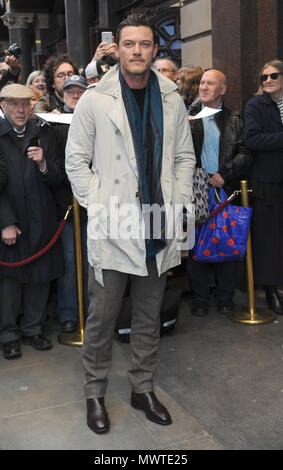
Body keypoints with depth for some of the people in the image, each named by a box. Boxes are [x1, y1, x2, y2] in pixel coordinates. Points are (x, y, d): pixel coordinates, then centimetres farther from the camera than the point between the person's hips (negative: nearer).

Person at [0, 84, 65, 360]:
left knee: (39, 277, 9)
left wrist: (43, 164, -16)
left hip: (41, 220, 3)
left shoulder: (44, 135, 6)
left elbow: (57, 180, 5)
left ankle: (33, 329, 25)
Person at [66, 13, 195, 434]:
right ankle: (95, 392, 24)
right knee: (102, 316, 5)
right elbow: (76, 160, 0)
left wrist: (178, 206, 2)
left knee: (149, 316, 14)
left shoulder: (172, 101, 8)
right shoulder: (95, 100, -2)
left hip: (158, 227, 4)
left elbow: (185, 157, 13)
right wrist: (99, 207, -9)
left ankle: (143, 388, 30)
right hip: (112, 227, -3)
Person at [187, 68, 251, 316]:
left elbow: (245, 153, 2)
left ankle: (225, 296, 19)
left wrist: (225, 174, -9)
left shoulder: (234, 120, 8)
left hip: (225, 190, 1)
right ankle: (200, 296, 15)